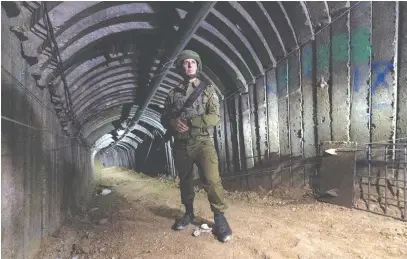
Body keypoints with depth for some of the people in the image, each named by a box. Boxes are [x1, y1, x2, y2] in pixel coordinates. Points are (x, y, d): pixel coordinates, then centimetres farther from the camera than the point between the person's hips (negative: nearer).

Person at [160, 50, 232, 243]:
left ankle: (219, 217, -1)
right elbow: (164, 118, 12)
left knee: (211, 179, -17)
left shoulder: (207, 89, 3)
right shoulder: (173, 93, 11)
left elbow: (214, 118, -7)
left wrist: (188, 122, -18)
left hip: (203, 142, -3)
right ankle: (189, 213, 32)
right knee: (185, 181, 13)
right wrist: (173, 122, -12)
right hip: (181, 145, 4)